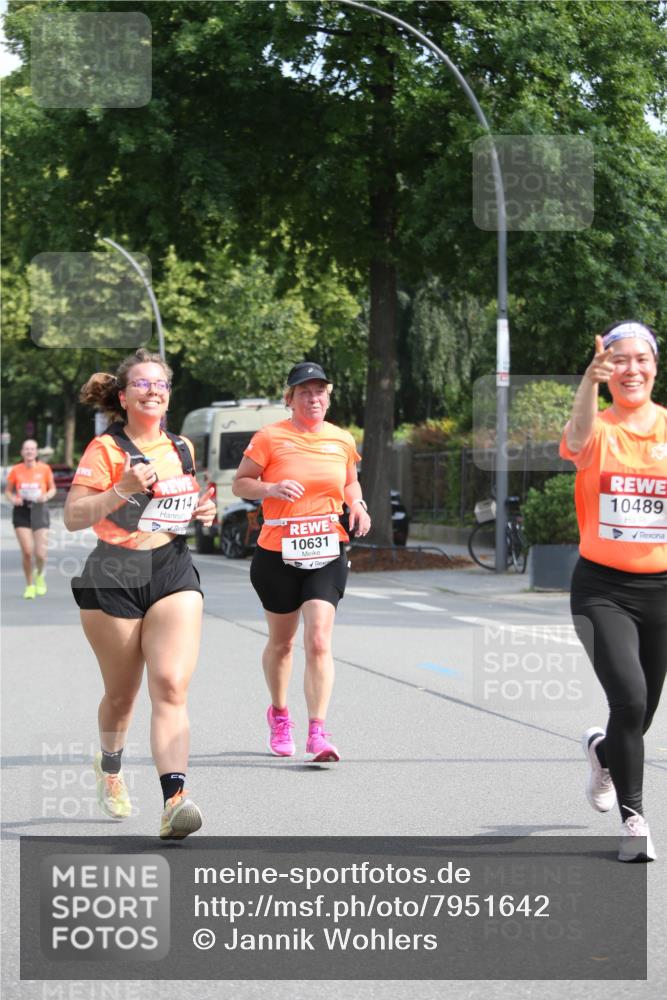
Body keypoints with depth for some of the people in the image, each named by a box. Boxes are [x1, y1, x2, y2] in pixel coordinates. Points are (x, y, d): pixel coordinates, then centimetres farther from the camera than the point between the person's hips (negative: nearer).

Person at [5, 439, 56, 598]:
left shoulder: (44, 469, -2)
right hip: (22, 512, 0)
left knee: (40, 554, -8)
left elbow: (52, 489, 10)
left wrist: (46, 496, -11)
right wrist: (13, 499, -10)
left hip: (39, 510, 0)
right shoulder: (16, 470, -1)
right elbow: (8, 491, 10)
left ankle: (40, 575, 27)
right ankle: (29, 586, 12)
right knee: (27, 552, -8)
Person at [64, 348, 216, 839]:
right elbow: (73, 517, -10)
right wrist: (122, 489, -22)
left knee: (171, 687, -15)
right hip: (114, 576, -3)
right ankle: (110, 765, 42)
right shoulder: (105, 449, -4)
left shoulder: (182, 449, 12)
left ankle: (175, 799, -26)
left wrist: (202, 511, 8)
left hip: (174, 572, 3)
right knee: (122, 693, 10)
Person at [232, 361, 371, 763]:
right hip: (277, 555, -1)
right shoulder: (270, 437, -3)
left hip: (327, 553, 1)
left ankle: (318, 732, -16)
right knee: (281, 642, 13)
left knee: (319, 641, -14)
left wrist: (357, 504, 2)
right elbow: (240, 483, 1)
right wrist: (271, 489, -18)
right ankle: (279, 713, 38)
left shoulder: (342, 440, 7)